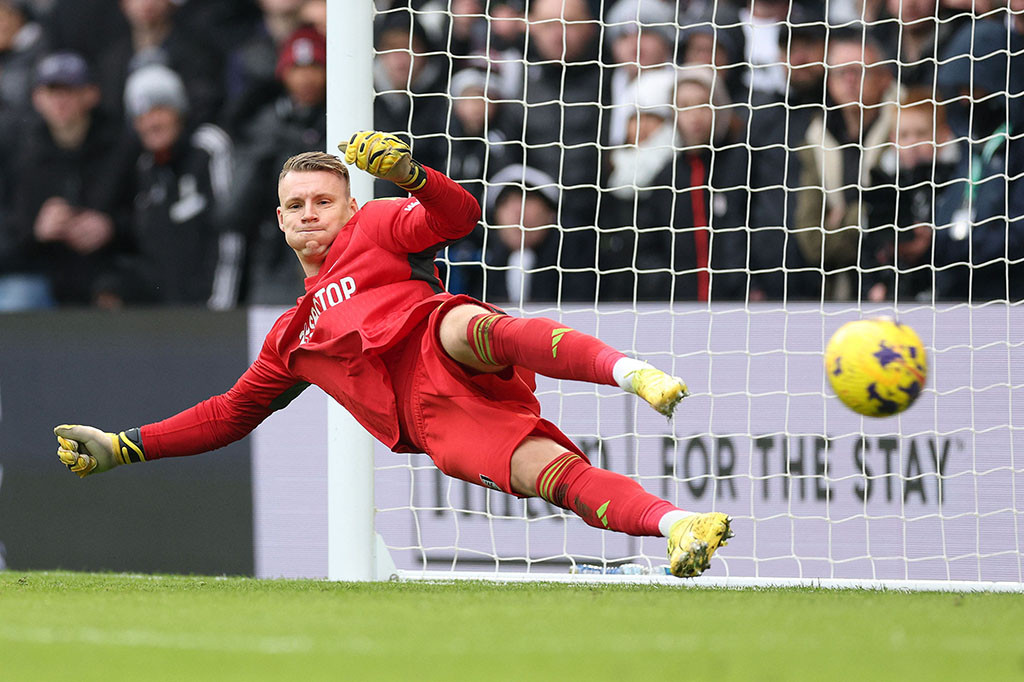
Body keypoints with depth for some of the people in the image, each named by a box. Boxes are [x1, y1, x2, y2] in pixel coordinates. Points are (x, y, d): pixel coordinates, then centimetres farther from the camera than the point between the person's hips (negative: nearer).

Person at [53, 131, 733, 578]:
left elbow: (459, 217, 5)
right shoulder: (292, 338, 38)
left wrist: (407, 174, -15)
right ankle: (680, 526, -48)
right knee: (548, 470, -26)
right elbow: (230, 413, 42)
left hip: (444, 354, -3)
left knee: (464, 325, -41)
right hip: (430, 422, 3)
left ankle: (633, 373, -60)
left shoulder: (375, 227, 24)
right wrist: (122, 448, 36)